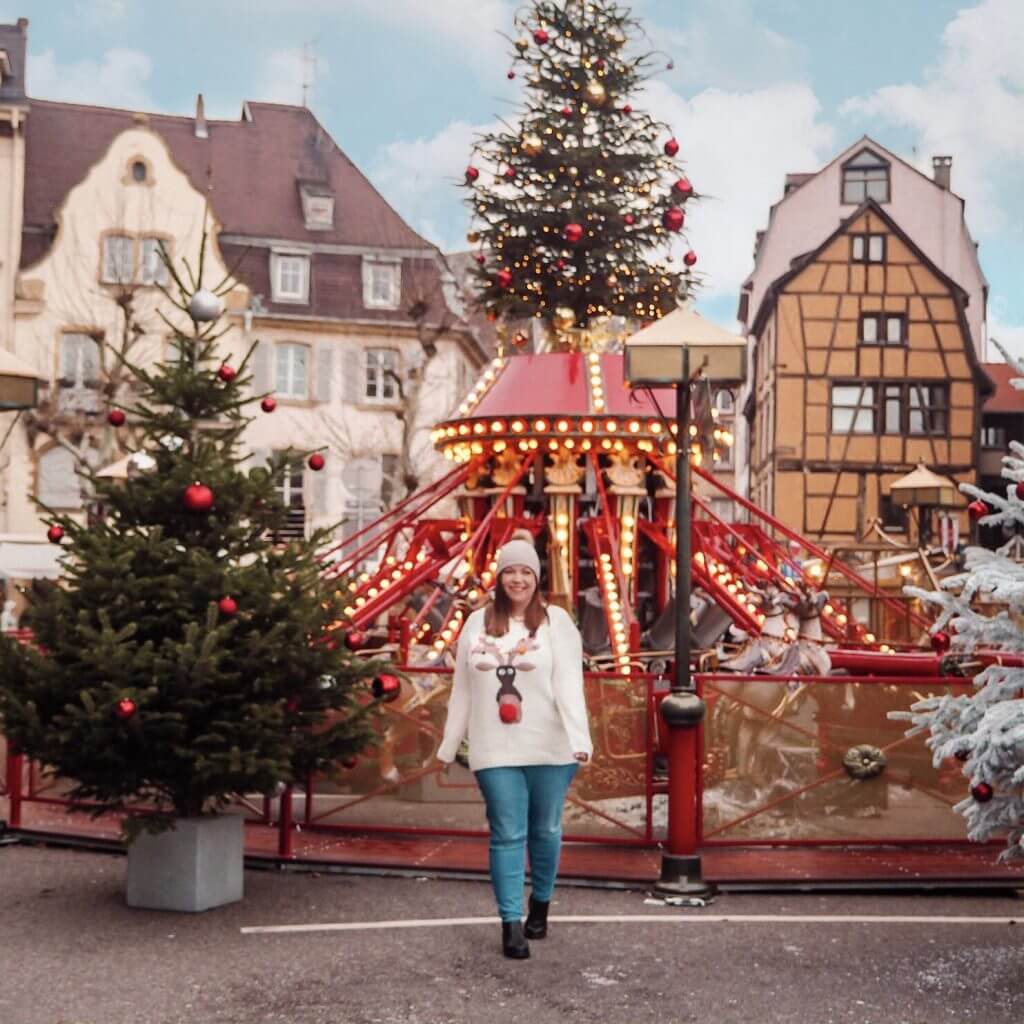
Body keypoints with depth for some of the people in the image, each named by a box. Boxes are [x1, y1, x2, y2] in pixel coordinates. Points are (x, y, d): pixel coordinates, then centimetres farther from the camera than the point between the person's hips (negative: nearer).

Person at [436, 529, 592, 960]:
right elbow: (462, 689, 12)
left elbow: (569, 683, -12)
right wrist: (449, 746, 12)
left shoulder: (555, 621, -2)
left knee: (545, 831, 12)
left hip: (550, 750, -1)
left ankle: (540, 905, 32)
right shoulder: (478, 622, 8)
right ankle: (511, 923, 3)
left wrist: (580, 738, -23)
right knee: (507, 836, -1)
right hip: (496, 751, 1)